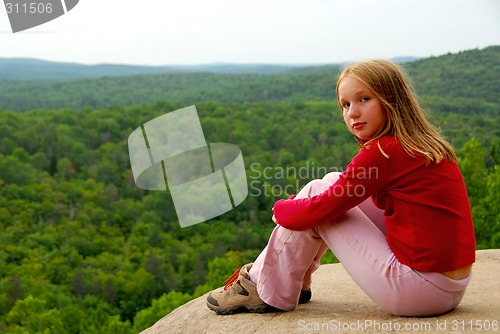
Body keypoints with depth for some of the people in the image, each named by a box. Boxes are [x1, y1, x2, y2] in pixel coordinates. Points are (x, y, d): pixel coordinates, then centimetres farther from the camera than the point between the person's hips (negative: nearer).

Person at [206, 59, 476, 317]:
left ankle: (269, 291, 14)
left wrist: (281, 208, 9)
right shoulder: (425, 144, 11)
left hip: (421, 291, -9)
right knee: (334, 185, 14)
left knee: (319, 192, -1)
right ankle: (298, 281, 28)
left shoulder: (383, 151, -17)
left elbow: (319, 209, -12)